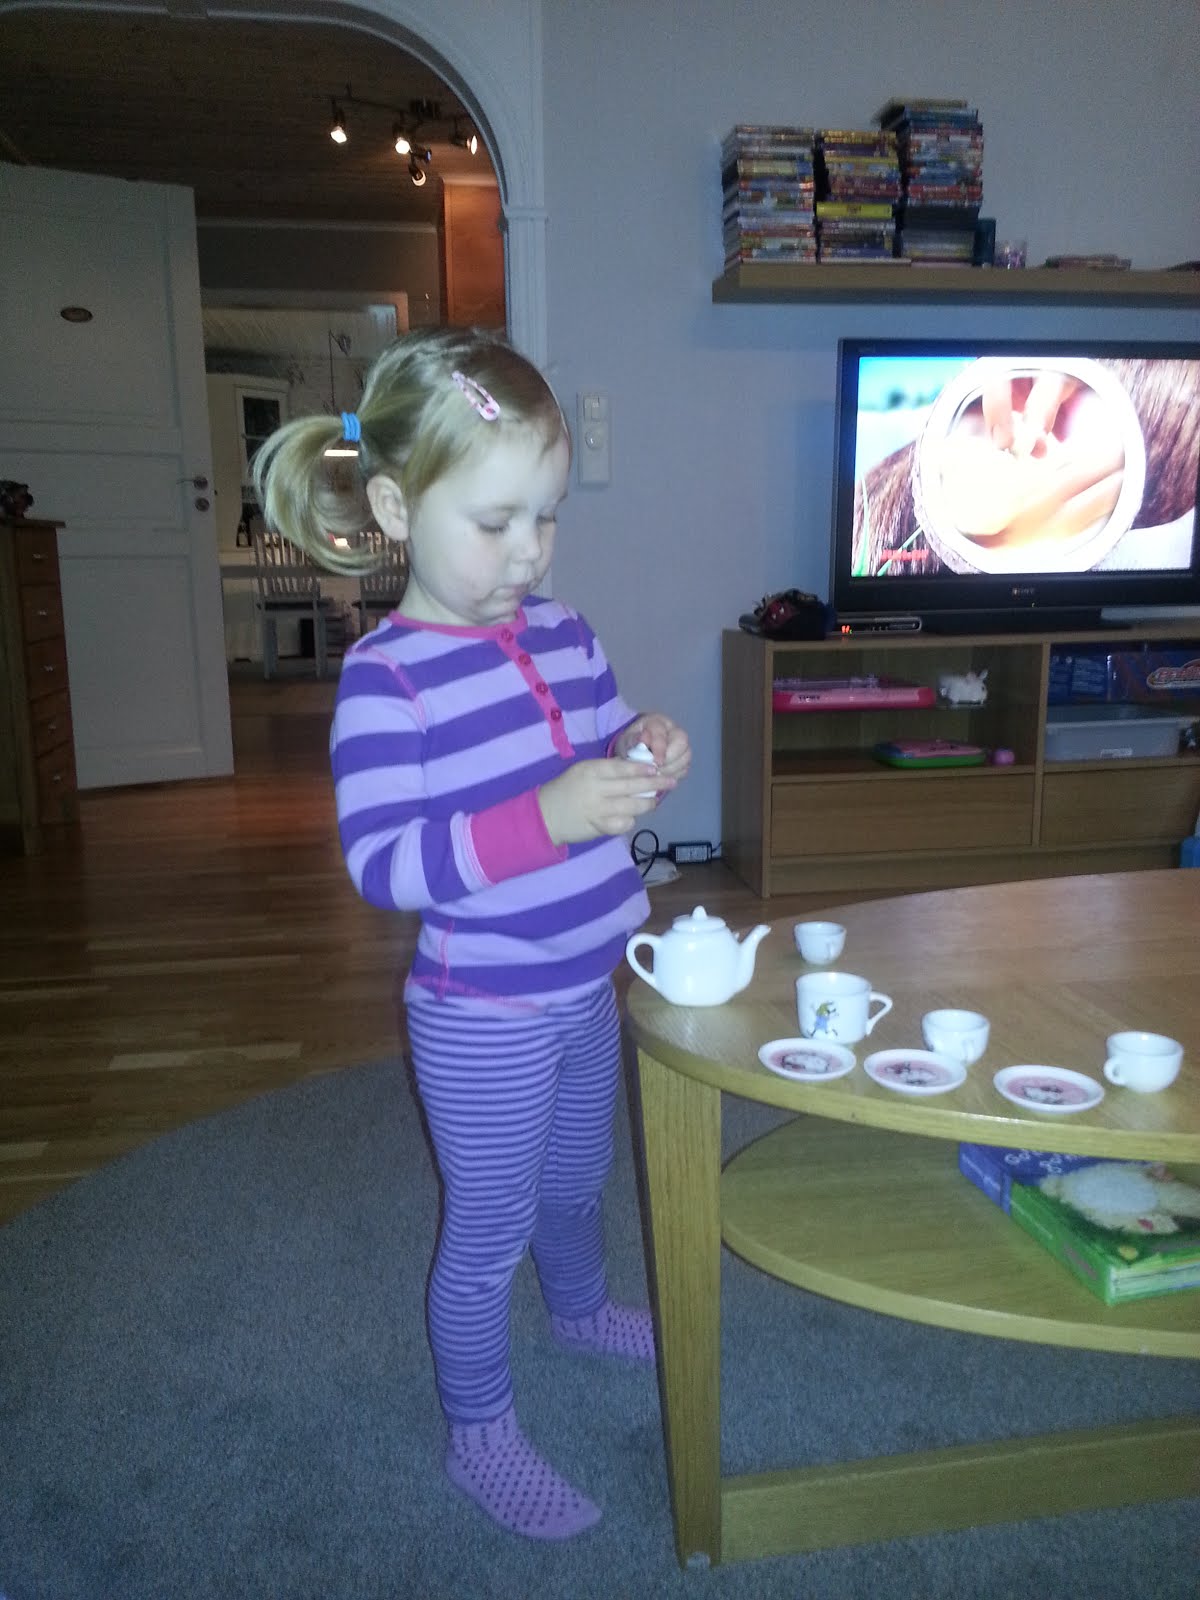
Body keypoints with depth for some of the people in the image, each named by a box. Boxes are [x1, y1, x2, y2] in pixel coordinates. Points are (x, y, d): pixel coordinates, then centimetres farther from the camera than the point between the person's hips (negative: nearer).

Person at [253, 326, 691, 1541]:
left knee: (577, 1178, 30)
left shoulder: (563, 633, 0)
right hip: (482, 1017, -7)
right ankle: (479, 1437, 36)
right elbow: (384, 865, -27)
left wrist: (644, 755, -10)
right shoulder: (385, 678, -22)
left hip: (583, 985, 7)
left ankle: (580, 1310, 59)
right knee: (488, 1230, 12)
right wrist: (547, 818, -36)